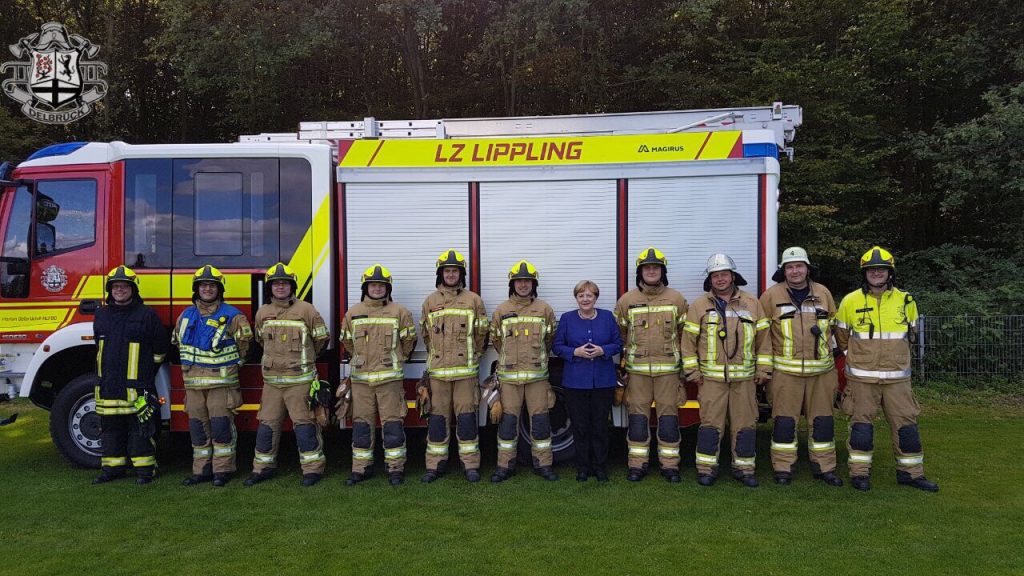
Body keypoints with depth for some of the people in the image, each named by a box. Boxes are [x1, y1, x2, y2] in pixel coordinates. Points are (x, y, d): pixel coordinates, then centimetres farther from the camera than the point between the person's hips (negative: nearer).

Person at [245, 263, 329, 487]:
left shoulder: (306, 310, -6)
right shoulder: (262, 313, 8)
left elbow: (321, 338, 3)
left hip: (299, 379, -5)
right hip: (271, 380, 5)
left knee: (304, 424, -2)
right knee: (267, 424, 10)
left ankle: (313, 468, 6)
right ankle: (263, 467, 22)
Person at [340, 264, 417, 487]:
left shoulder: (399, 312, 0)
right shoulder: (353, 314, 7)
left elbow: (408, 340, 8)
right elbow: (347, 341, 19)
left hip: (390, 377, -3)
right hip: (361, 377, 3)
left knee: (392, 423, -1)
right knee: (361, 424, 8)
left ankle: (396, 468, 7)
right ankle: (361, 467, 17)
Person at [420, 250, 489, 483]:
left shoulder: (473, 300, 4)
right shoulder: (430, 302, 10)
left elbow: (481, 333, 6)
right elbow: (425, 334, 16)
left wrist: (472, 357, 7)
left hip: (466, 370, -2)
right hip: (438, 370, 2)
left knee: (466, 417, 1)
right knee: (438, 417, 6)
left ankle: (471, 464, 10)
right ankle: (435, 464, 14)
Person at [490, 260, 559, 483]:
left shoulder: (544, 309, 4)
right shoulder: (501, 310, 5)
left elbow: (550, 339, 11)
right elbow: (496, 339, 13)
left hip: (537, 374, 0)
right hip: (509, 375, 0)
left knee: (540, 420, 3)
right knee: (508, 420, 3)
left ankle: (543, 464, 14)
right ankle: (505, 465, 12)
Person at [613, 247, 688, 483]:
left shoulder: (676, 299, 6)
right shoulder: (626, 300, 5)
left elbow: (684, 334, 9)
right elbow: (619, 335, 8)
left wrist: (684, 363, 6)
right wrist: (623, 363, 5)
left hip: (668, 368, 0)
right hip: (637, 368, 0)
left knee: (668, 415, 3)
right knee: (638, 415, 4)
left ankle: (670, 464, 13)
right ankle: (637, 465, 12)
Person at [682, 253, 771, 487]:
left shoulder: (752, 304, 7)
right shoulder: (699, 306, 4)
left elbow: (763, 339, 8)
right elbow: (689, 340, 3)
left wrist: (763, 370, 4)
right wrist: (692, 371, -1)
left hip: (745, 378, 1)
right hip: (711, 378, -1)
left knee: (745, 424, 6)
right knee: (710, 423, 1)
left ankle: (744, 468, 18)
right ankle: (707, 468, 11)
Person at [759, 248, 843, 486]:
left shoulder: (823, 293, 9)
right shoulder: (771, 295, 0)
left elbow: (836, 325, 18)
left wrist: (836, 351, 14)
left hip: (821, 370, 3)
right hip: (785, 370, -3)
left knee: (822, 419, 9)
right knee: (784, 420, 1)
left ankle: (824, 467, 20)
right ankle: (783, 467, 10)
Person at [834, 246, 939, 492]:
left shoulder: (905, 301, 4)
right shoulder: (850, 301, -2)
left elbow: (911, 334, 20)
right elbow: (841, 336, 11)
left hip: (897, 377, 2)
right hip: (862, 377, -2)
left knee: (906, 423, 5)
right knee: (861, 423, 3)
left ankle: (910, 472, 19)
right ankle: (859, 472, 12)